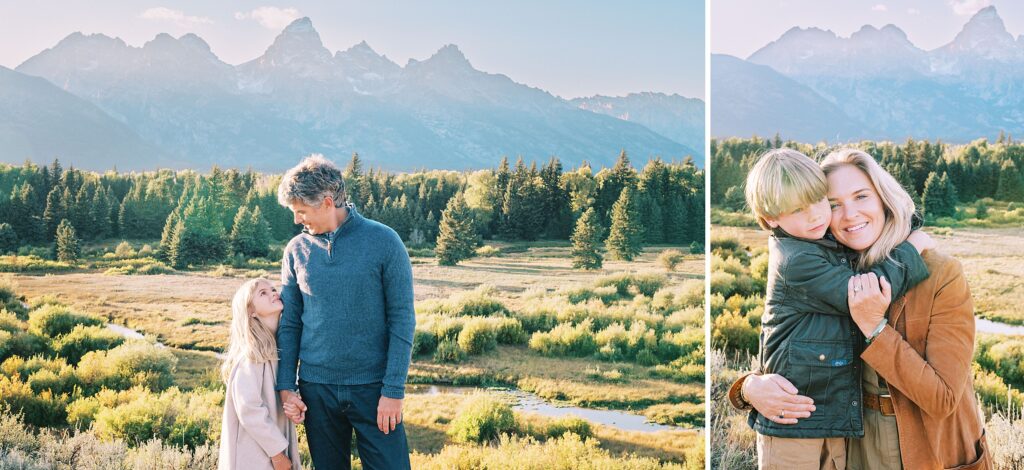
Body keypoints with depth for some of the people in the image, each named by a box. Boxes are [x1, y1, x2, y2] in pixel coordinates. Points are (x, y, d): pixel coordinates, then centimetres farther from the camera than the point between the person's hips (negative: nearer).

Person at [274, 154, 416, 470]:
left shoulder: (384, 242, -7)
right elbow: (289, 323, 8)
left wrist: (393, 390, -11)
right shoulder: (296, 250, 4)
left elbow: (402, 320, -8)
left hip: (373, 387, -3)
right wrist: (285, 386, 1)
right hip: (316, 388, 3)